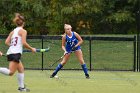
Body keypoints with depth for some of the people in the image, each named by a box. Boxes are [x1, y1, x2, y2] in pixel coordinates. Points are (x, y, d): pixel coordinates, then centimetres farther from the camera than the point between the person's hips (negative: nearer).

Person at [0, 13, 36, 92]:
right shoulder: (23, 31, -2)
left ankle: (21, 87, 21)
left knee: (21, 69, 19)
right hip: (16, 53, -8)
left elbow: (7, 42, 9)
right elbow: (24, 43, -12)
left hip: (10, 52, 8)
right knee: (11, 72, -15)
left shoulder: (13, 31, 17)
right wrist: (32, 49, 0)